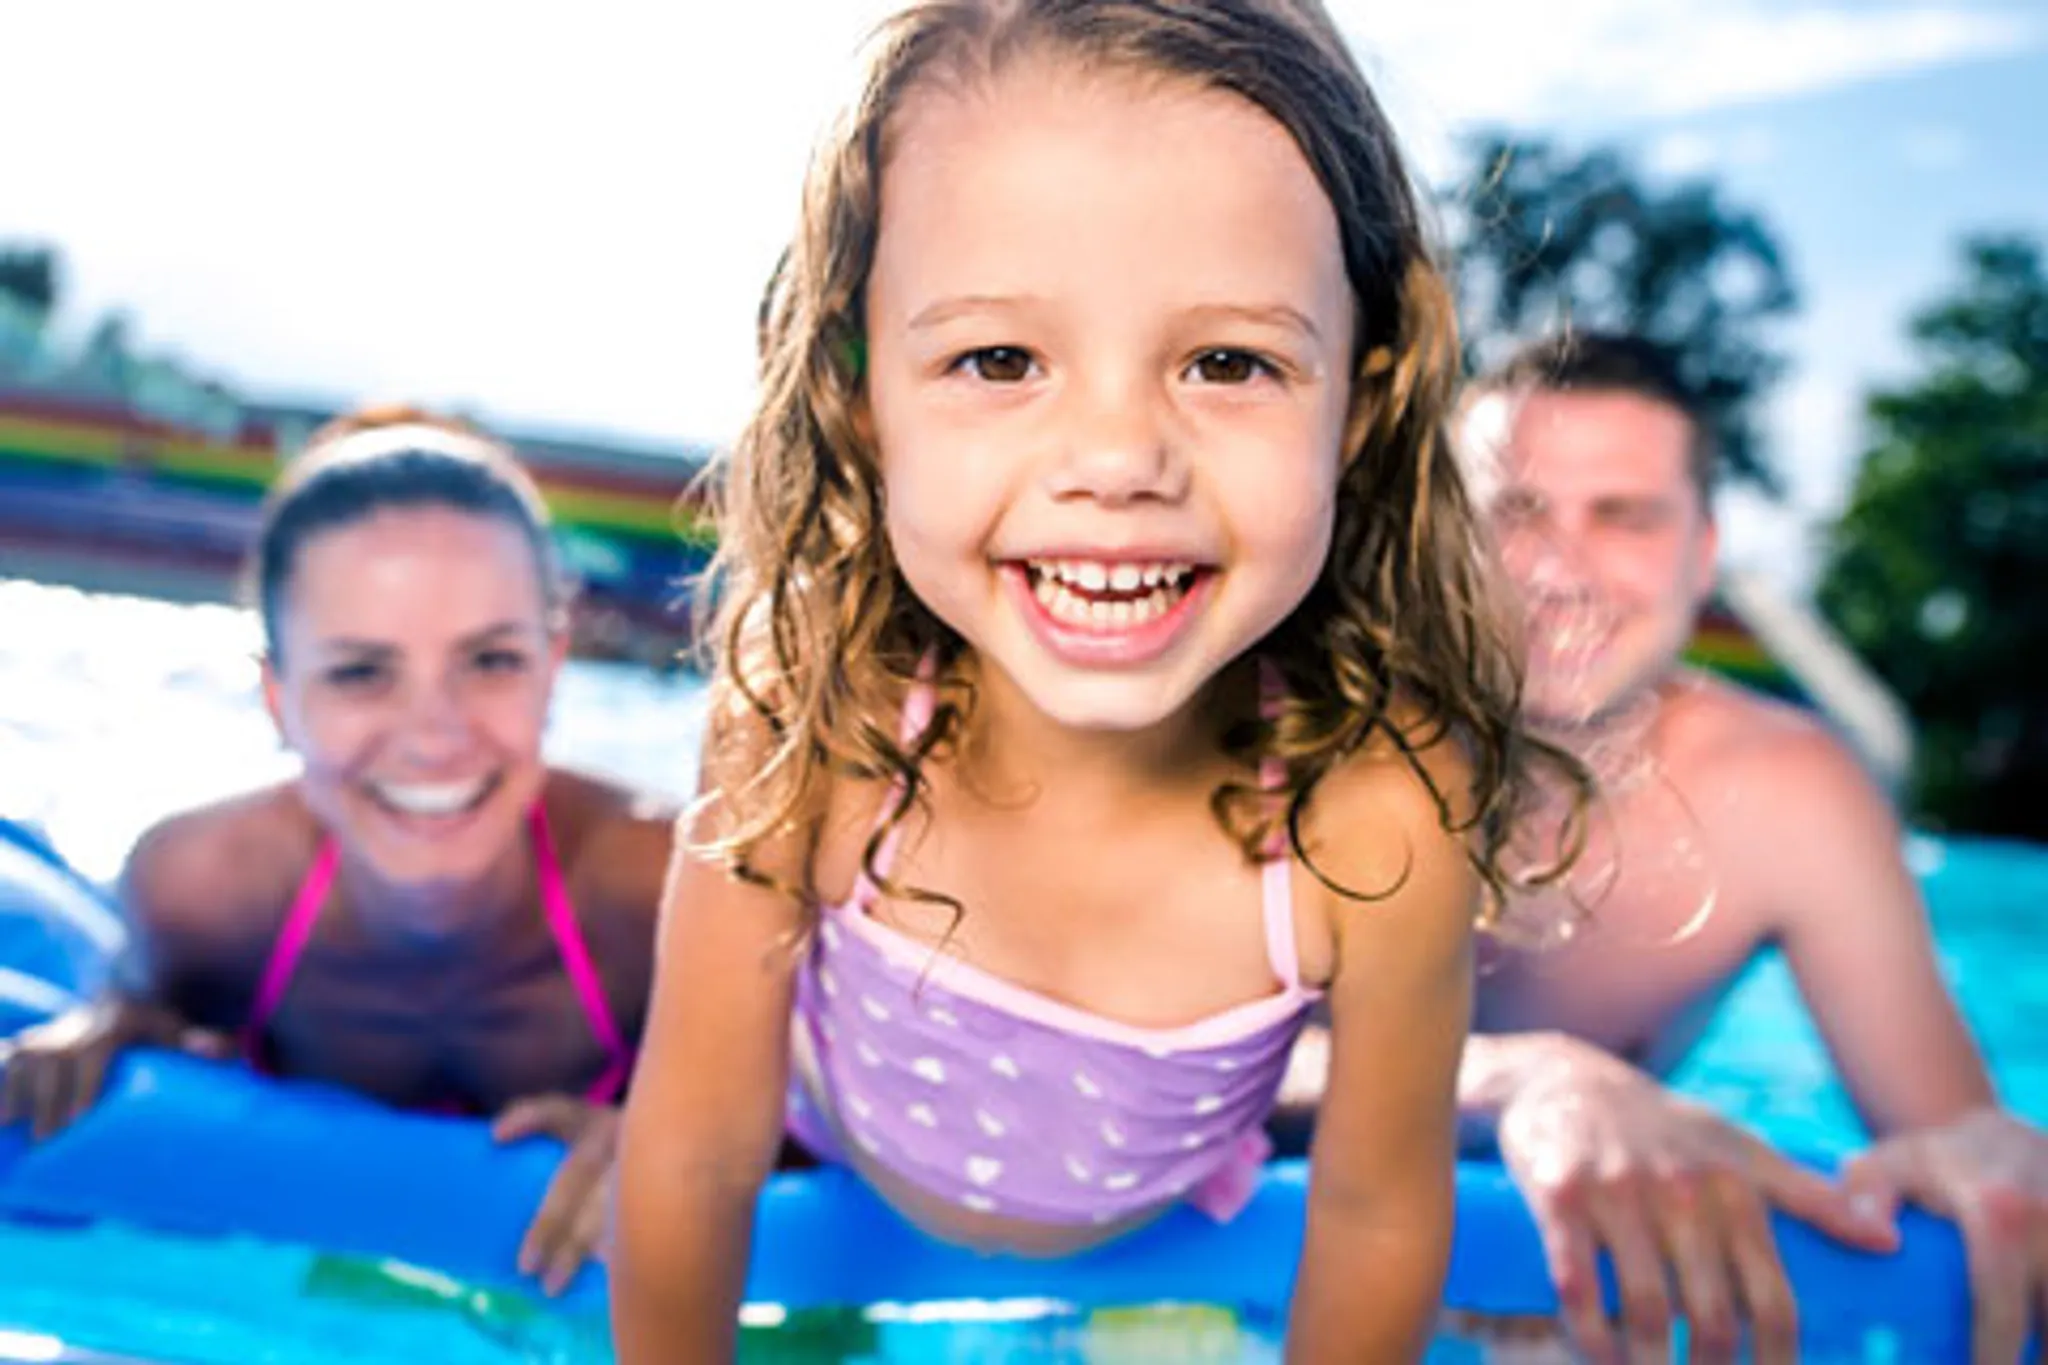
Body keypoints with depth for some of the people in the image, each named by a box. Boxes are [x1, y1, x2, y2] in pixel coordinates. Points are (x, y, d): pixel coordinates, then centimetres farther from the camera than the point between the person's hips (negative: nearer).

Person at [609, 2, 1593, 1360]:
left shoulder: (1382, 814, -38)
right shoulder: (806, 708, -36)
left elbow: (1379, 1212, -21)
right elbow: (694, 1150, -23)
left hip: (1162, 1253, 1)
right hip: (836, 1183, 0)